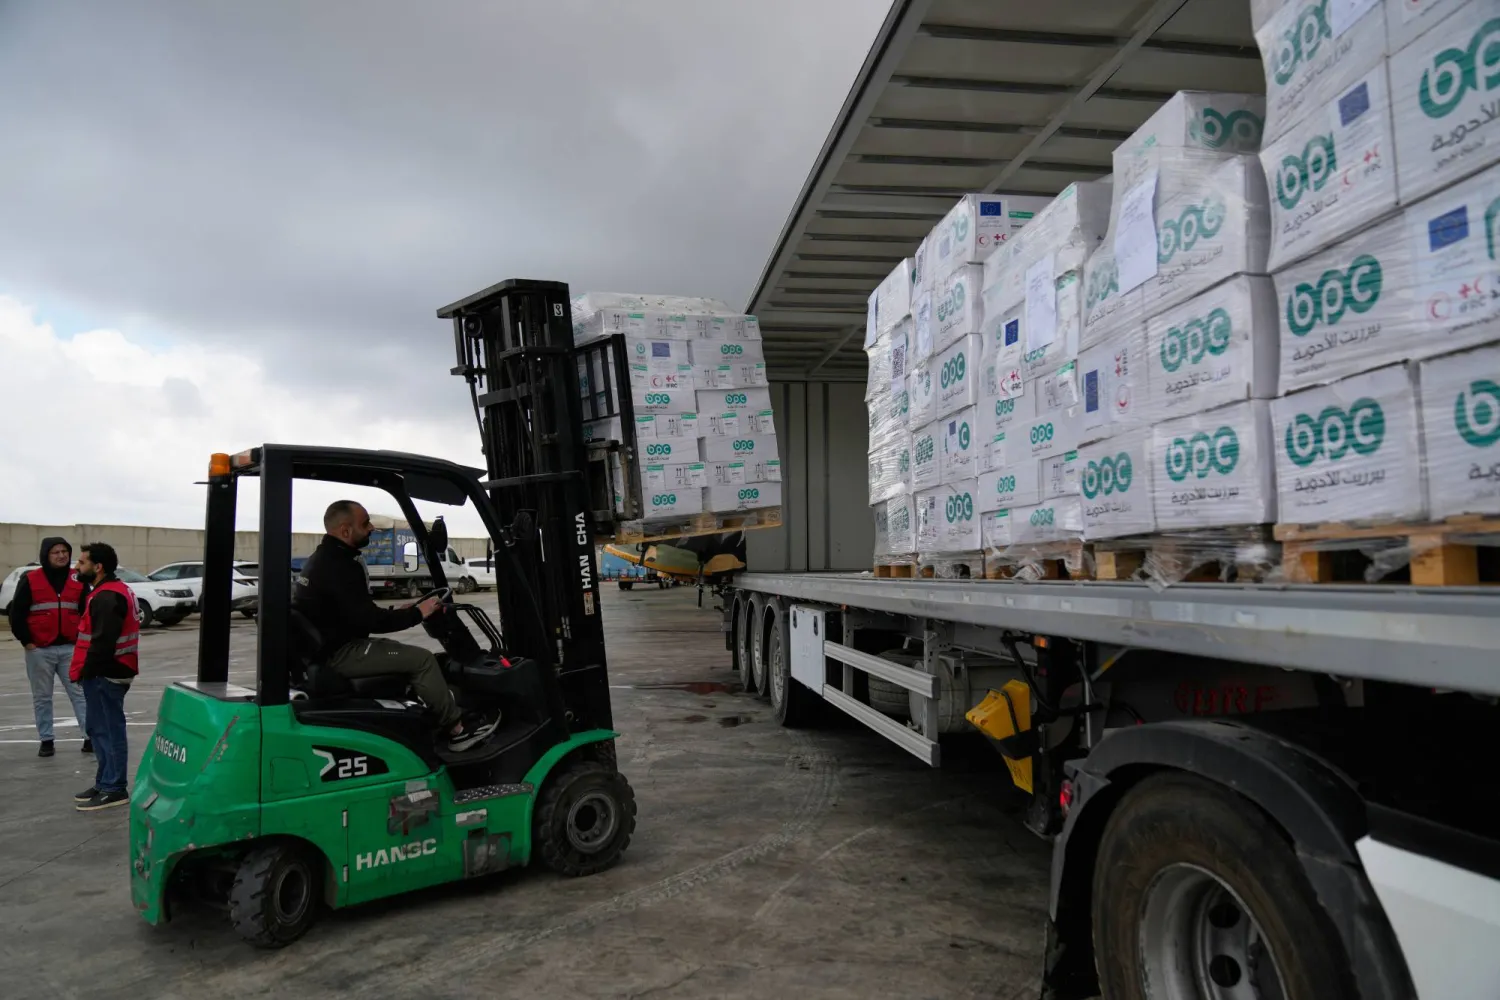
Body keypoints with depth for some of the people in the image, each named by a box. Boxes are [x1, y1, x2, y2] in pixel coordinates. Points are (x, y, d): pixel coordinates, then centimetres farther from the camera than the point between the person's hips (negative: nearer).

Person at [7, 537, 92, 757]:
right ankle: (46, 741, 17)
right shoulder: (30, 580, -2)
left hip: (70, 648, 1)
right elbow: (16, 614, -1)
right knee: (42, 697, 8)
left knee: (80, 693, -1)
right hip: (39, 650, -1)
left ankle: (90, 738, -1)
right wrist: (26, 641, -6)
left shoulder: (78, 580, 5)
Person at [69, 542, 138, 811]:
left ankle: (113, 789, 0)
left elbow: (103, 641, -25)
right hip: (108, 672, 11)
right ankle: (105, 783, 26)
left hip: (105, 675, -11)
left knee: (108, 731, -5)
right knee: (100, 730, 17)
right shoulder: (111, 592, 17)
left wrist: (85, 671, -16)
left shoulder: (106, 597, -19)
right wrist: (87, 670, 16)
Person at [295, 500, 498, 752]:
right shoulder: (338, 566, -22)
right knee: (421, 659, -13)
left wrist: (397, 612, 12)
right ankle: (458, 729, -4)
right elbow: (368, 619, -25)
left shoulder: (323, 558, 12)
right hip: (339, 653, -11)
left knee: (405, 652, 19)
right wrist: (416, 613, -14)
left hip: (327, 646, 11)